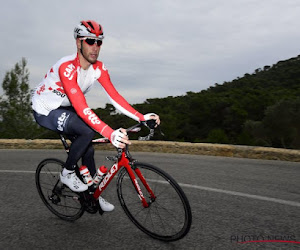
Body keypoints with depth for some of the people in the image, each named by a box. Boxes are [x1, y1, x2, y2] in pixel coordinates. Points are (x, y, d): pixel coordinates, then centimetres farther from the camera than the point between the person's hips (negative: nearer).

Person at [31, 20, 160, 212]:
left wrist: (142, 117, -28)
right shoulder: (67, 67, -34)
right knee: (88, 130, -28)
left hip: (64, 109, 7)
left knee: (88, 149, 4)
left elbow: (115, 96, -17)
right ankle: (67, 173, -4)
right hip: (45, 111, -7)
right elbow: (81, 108, -43)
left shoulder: (99, 68, -12)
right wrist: (110, 133, -53)